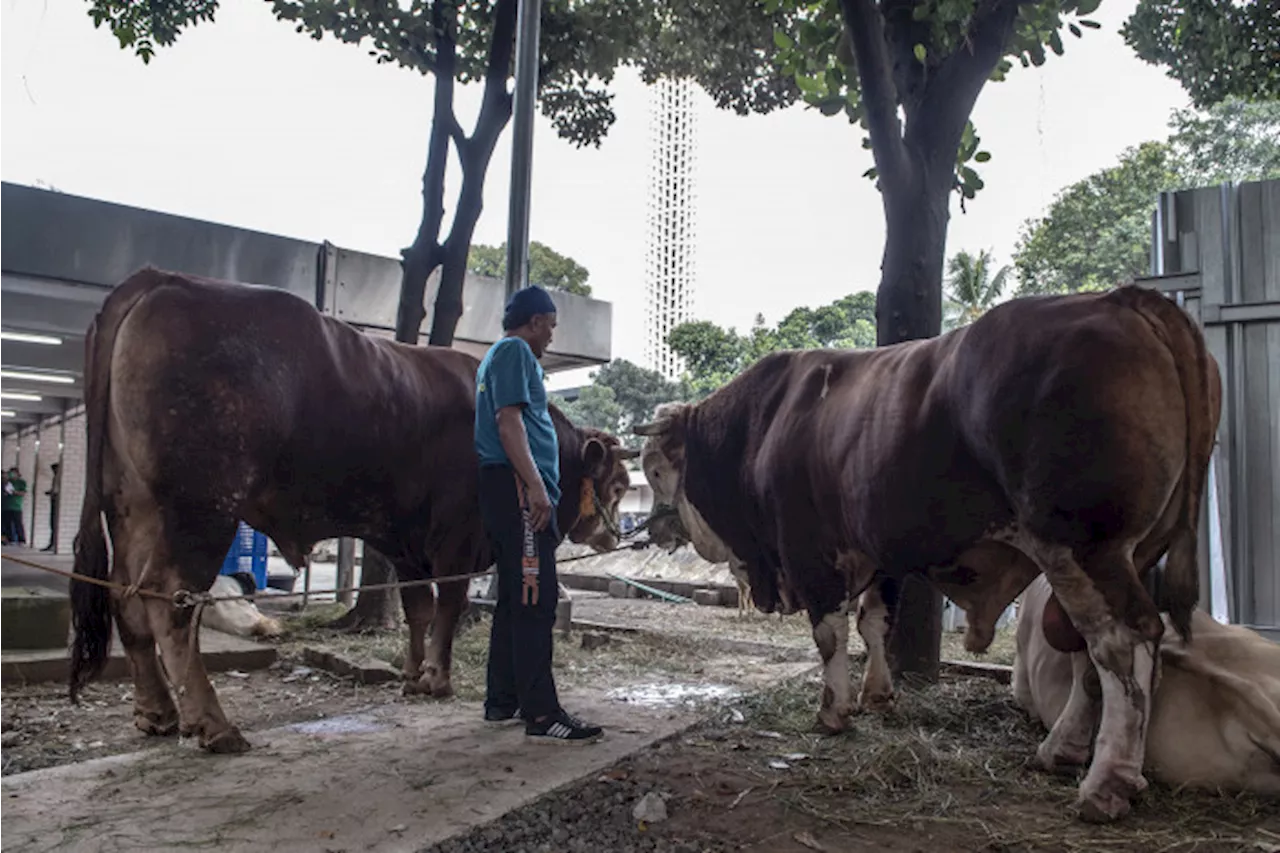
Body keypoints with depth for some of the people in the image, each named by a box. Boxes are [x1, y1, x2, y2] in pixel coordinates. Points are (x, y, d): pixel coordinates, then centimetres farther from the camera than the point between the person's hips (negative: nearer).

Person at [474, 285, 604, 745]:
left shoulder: (500, 355, 26)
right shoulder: (515, 351, -4)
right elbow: (508, 419, -16)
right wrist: (535, 485, -23)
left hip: (514, 489, 11)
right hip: (519, 487, -11)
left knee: (515, 598, 13)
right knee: (535, 600, -13)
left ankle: (502, 701, 20)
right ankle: (541, 714, -12)